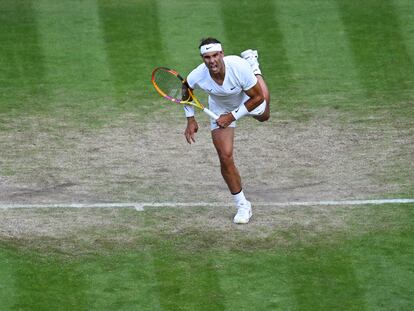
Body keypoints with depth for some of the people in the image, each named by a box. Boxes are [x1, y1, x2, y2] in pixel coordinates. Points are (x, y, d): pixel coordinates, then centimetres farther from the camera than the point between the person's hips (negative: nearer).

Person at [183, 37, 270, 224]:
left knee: (263, 116, 37)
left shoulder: (239, 67, -42)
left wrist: (233, 116, -28)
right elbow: (185, 89, -7)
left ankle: (252, 63, 55)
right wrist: (190, 119, -9)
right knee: (225, 157, -11)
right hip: (220, 109, 0)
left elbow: (257, 97, -27)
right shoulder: (198, 76, -34)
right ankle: (242, 206, 6)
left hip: (249, 99, 0)